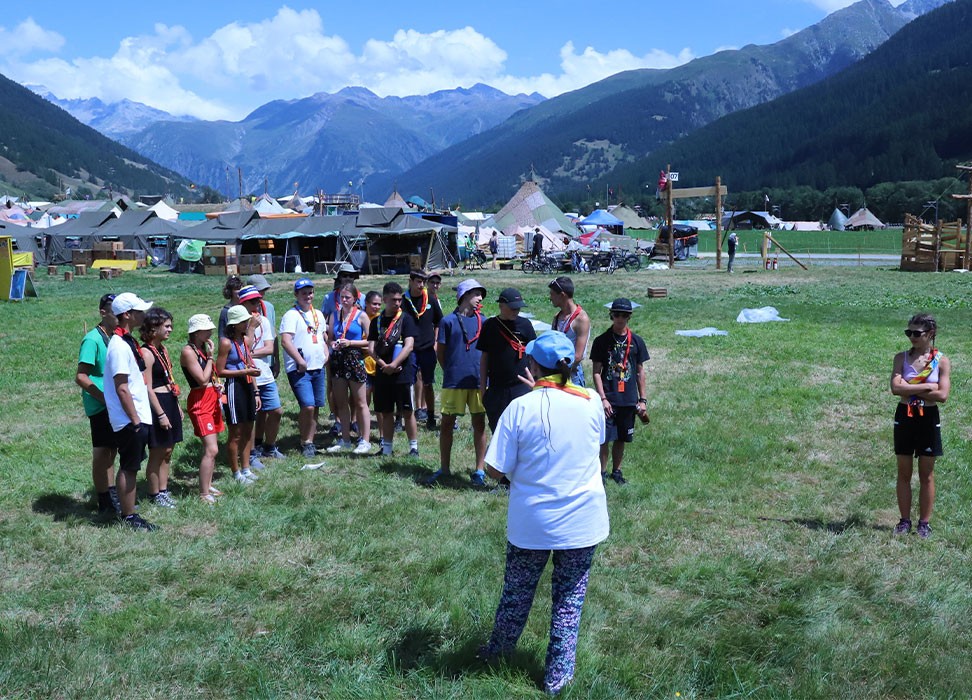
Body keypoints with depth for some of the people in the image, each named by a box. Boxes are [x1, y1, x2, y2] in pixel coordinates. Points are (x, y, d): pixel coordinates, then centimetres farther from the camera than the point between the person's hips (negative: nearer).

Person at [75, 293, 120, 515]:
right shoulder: (93, 340, -15)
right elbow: (81, 377, -19)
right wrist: (105, 399, -18)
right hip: (99, 406, -8)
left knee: (111, 452, 16)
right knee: (102, 453, 1)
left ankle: (112, 498, 26)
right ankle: (104, 503, 10)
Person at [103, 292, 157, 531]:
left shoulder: (127, 341, 11)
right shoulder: (119, 346, -19)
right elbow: (121, 388, -20)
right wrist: (135, 419, -17)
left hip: (137, 417, 9)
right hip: (129, 420, -9)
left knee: (131, 467, 15)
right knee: (128, 468, 1)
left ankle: (129, 513, 24)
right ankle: (129, 517, 10)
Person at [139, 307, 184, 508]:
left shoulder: (162, 348, 11)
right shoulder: (146, 353, -16)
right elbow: (148, 388, -18)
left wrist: (177, 406, 18)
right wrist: (161, 414, -19)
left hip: (170, 402, 9)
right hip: (157, 403, -9)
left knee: (168, 451, 14)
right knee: (157, 453, 2)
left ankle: (163, 490, 23)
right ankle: (154, 495, 13)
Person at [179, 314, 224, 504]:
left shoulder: (203, 348, 11)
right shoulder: (188, 351, -15)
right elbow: (202, 379, -19)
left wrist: (217, 383, 2)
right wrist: (211, 356, -13)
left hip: (212, 399, 9)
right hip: (200, 402, -9)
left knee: (212, 447, 13)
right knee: (211, 449, -14)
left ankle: (208, 486, 22)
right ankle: (204, 494, -10)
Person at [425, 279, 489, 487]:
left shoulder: (482, 321, 9)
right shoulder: (448, 321, -1)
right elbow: (440, 351, 4)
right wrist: (450, 371, 3)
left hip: (477, 381, 2)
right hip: (453, 381, -2)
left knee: (479, 424, 5)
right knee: (447, 423, 5)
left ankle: (480, 470, 13)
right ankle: (444, 468, 17)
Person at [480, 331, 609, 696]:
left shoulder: (520, 408, -16)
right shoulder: (592, 402, -9)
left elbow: (496, 470, -13)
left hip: (532, 522, -1)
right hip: (583, 521, 1)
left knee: (517, 591, 19)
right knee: (569, 598, 15)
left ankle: (499, 649, 42)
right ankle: (558, 674, 23)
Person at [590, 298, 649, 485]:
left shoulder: (636, 341, 4)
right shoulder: (602, 341, -3)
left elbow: (640, 372, 9)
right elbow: (596, 372, -4)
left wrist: (642, 399, 7)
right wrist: (603, 398, -12)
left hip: (629, 400, 3)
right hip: (608, 400, -3)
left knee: (621, 439, 12)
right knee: (604, 438, -3)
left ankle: (616, 471, 28)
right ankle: (601, 472, 12)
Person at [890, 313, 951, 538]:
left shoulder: (941, 361, -4)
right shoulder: (902, 358, 1)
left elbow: (942, 395, -15)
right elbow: (895, 388, -13)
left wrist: (910, 390, -13)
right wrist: (927, 387, -16)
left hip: (929, 419, -2)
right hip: (904, 417, 2)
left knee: (926, 475, 6)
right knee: (904, 473, 7)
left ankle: (924, 522, 15)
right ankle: (905, 521, 16)